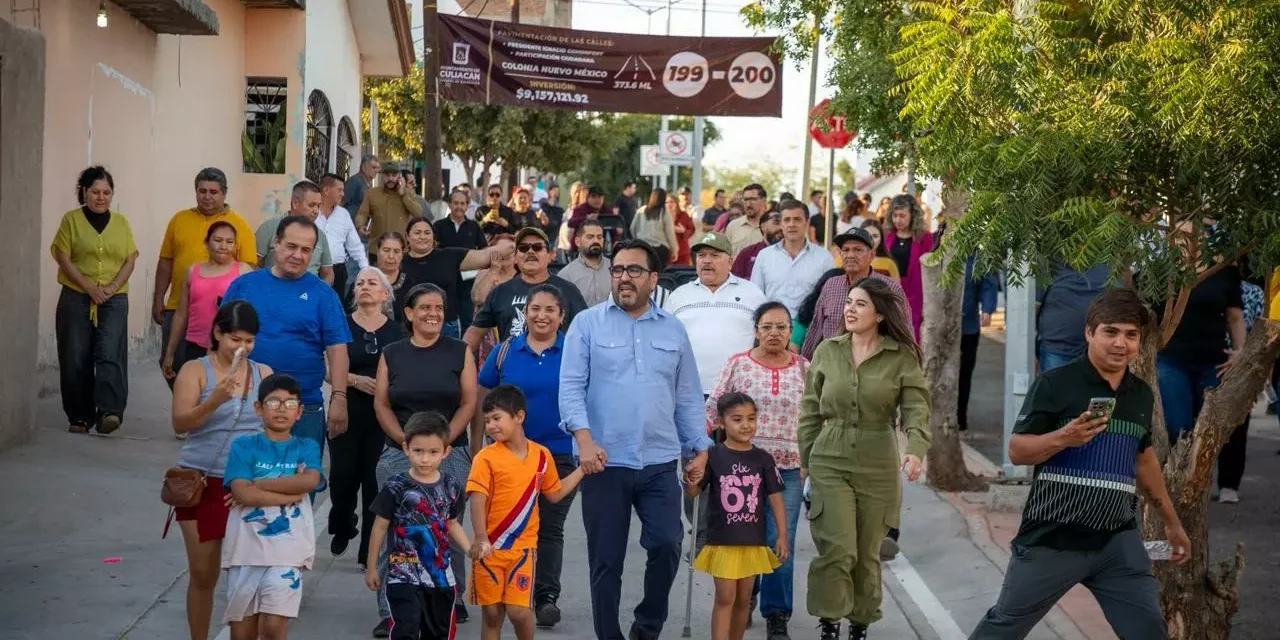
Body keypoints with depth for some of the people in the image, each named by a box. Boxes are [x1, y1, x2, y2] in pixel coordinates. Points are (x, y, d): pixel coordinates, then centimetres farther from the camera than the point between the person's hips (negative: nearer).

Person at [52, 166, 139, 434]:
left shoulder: (121, 222, 10)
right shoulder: (71, 219, 3)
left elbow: (130, 260, 7)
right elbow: (63, 258, -4)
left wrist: (112, 287, -10)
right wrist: (90, 287, -13)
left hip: (114, 300, 1)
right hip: (76, 298, -1)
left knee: (110, 354, -14)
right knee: (76, 359, 0)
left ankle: (109, 412, -25)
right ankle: (80, 417, 9)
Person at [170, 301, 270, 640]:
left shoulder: (264, 373, 8)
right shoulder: (195, 370, -2)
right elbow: (180, 423, -13)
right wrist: (215, 400, -29)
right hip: (204, 483, -2)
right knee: (203, 573, 5)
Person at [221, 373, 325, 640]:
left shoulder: (306, 448, 9)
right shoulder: (243, 446, 5)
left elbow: (310, 480, -12)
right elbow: (242, 492, -10)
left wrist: (257, 484, -10)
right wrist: (293, 492, -9)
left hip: (288, 551, -1)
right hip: (245, 550, 1)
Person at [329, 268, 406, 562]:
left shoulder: (396, 331, 9)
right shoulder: (342, 325, 5)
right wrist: (355, 380, -16)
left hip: (384, 415, 0)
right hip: (348, 411, 0)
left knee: (375, 478, -4)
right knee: (343, 475, -1)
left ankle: (371, 549, 4)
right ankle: (342, 528, 30)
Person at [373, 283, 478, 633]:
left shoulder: (460, 351, 5)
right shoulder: (391, 354, 9)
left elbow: (469, 402, 1)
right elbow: (381, 404, 5)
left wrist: (444, 440, -10)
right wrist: (405, 440, -8)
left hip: (450, 453, -1)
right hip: (399, 454, 1)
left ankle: (452, 600, 16)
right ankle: (391, 610, -1)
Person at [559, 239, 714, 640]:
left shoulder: (673, 329, 11)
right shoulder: (587, 324, 2)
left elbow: (687, 396, 15)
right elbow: (571, 387, -5)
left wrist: (700, 448, 8)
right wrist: (584, 439, -18)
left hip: (659, 462, 2)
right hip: (605, 463, -2)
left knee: (667, 545, -6)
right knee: (605, 559, 4)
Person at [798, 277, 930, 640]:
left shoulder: (902, 358, -2)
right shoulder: (827, 351, 4)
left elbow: (916, 410, -8)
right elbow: (810, 411, 10)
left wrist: (915, 450, -26)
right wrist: (804, 461, 9)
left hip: (878, 466, 0)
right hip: (830, 462, 0)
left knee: (867, 554, 9)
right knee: (837, 549, -11)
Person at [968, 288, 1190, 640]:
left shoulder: (1142, 394, 8)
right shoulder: (1055, 383, -10)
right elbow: (1016, 451, -11)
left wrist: (1171, 522, 26)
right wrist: (1063, 437, -28)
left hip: (1117, 540, 4)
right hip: (1051, 538, -4)